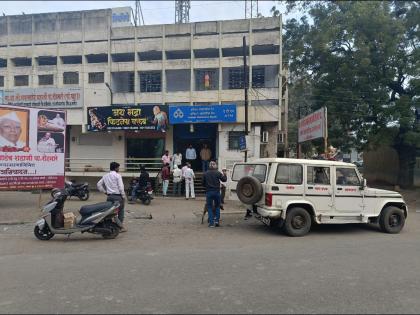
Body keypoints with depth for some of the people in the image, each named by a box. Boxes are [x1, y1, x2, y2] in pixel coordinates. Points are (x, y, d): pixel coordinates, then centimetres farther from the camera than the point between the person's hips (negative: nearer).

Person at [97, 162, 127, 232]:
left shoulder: (105, 176, 11)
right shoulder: (117, 175, -9)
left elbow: (98, 184, 13)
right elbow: (121, 187, -14)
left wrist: (104, 191, 14)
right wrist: (123, 196, -6)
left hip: (109, 196, 6)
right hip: (118, 196, -6)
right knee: (120, 211, 6)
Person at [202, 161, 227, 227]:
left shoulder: (205, 174, 0)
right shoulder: (218, 173, -4)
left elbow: (203, 183, 5)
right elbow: (224, 179, 5)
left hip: (208, 192, 0)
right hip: (216, 191, 0)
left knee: (209, 207, 7)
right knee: (217, 206, 17)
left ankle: (211, 223, 2)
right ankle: (216, 220, 9)